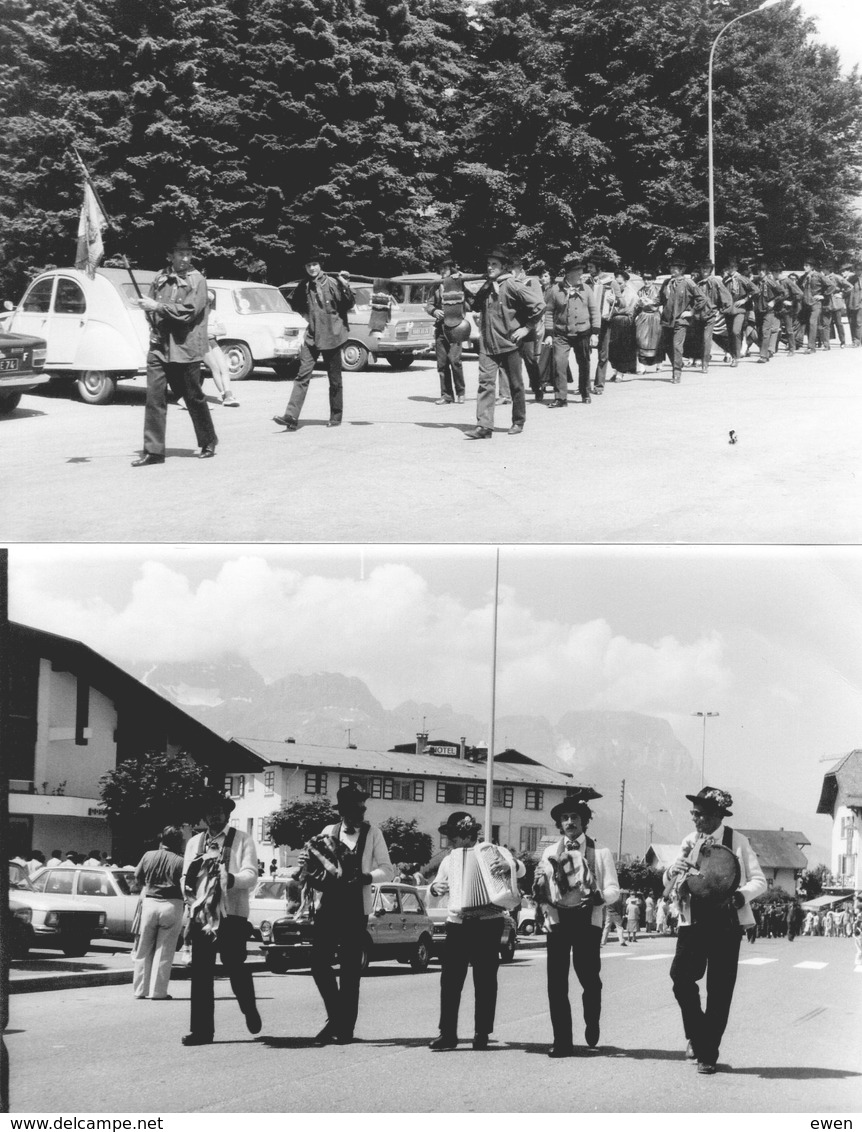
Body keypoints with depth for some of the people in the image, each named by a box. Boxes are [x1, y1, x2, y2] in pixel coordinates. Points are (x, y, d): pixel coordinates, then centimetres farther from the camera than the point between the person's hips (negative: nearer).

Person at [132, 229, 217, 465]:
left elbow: (188, 312, -15)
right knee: (154, 398, -4)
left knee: (194, 398, 9)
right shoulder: (160, 278, 9)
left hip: (185, 349, -4)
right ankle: (153, 451, -2)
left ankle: (208, 442, 28)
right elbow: (151, 310, 20)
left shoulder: (196, 280, -5)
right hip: (158, 348, 4)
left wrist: (157, 307, -15)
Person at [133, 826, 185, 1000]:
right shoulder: (180, 861, -11)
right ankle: (158, 991, 5)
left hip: (150, 902, 3)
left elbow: (138, 878, 12)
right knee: (164, 952, 5)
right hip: (171, 905, -3)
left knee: (144, 951, 14)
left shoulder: (148, 856, 0)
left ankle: (140, 990, 16)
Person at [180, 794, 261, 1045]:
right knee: (200, 974, -1)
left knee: (236, 968, -3)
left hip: (232, 914, -3)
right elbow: (186, 877, 19)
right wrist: (187, 891, -4)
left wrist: (232, 879, -27)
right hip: (200, 913, 4)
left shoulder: (242, 840, 5)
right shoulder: (194, 843, 18)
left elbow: (251, 875, -7)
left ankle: (250, 1011, 25)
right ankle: (201, 1029, 2)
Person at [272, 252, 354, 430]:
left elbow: (350, 305, -8)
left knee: (334, 379, 7)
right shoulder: (304, 287, 5)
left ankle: (336, 417, 21)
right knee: (302, 375, -6)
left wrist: (345, 286, -22)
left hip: (331, 337, -3)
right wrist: (307, 314, 9)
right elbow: (295, 304, 24)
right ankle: (291, 417, -12)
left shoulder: (332, 283, -8)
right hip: (312, 337, 3)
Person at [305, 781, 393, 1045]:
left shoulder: (372, 833, 3)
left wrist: (366, 877, -17)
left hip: (356, 908, -2)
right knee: (319, 962, -5)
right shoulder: (329, 832, 9)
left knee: (350, 969, 1)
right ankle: (335, 1017, 14)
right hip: (327, 904, 2)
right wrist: (308, 862, -7)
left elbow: (388, 870, 1)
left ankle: (345, 1027, 10)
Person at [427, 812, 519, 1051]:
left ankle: (482, 1033, 8)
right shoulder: (449, 860, 15)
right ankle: (448, 1033, 0)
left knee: (485, 980, 1)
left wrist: (508, 865, -29)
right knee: (450, 979, -3)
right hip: (457, 923, 4)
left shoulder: (493, 852, 1)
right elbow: (438, 885, 25)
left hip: (487, 923, -4)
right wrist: (435, 887, 2)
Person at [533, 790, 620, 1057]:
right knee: (556, 982, -3)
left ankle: (591, 1024, 28)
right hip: (557, 919, 2)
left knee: (589, 978, -3)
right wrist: (539, 893, -8)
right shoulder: (550, 852, 15)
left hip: (587, 920, -2)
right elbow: (542, 889, 16)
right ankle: (562, 1042, 3)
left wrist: (599, 896, -20)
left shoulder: (600, 852, 7)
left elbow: (613, 889, 1)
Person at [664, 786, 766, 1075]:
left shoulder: (737, 842, -2)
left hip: (726, 923, -2)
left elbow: (759, 882, -1)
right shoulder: (689, 842, 8)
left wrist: (739, 896, -21)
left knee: (720, 990, 0)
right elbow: (669, 882, 13)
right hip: (693, 921, 2)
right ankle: (695, 1036, 10)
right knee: (681, 976, -13)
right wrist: (673, 872, -11)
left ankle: (708, 1054, 11)